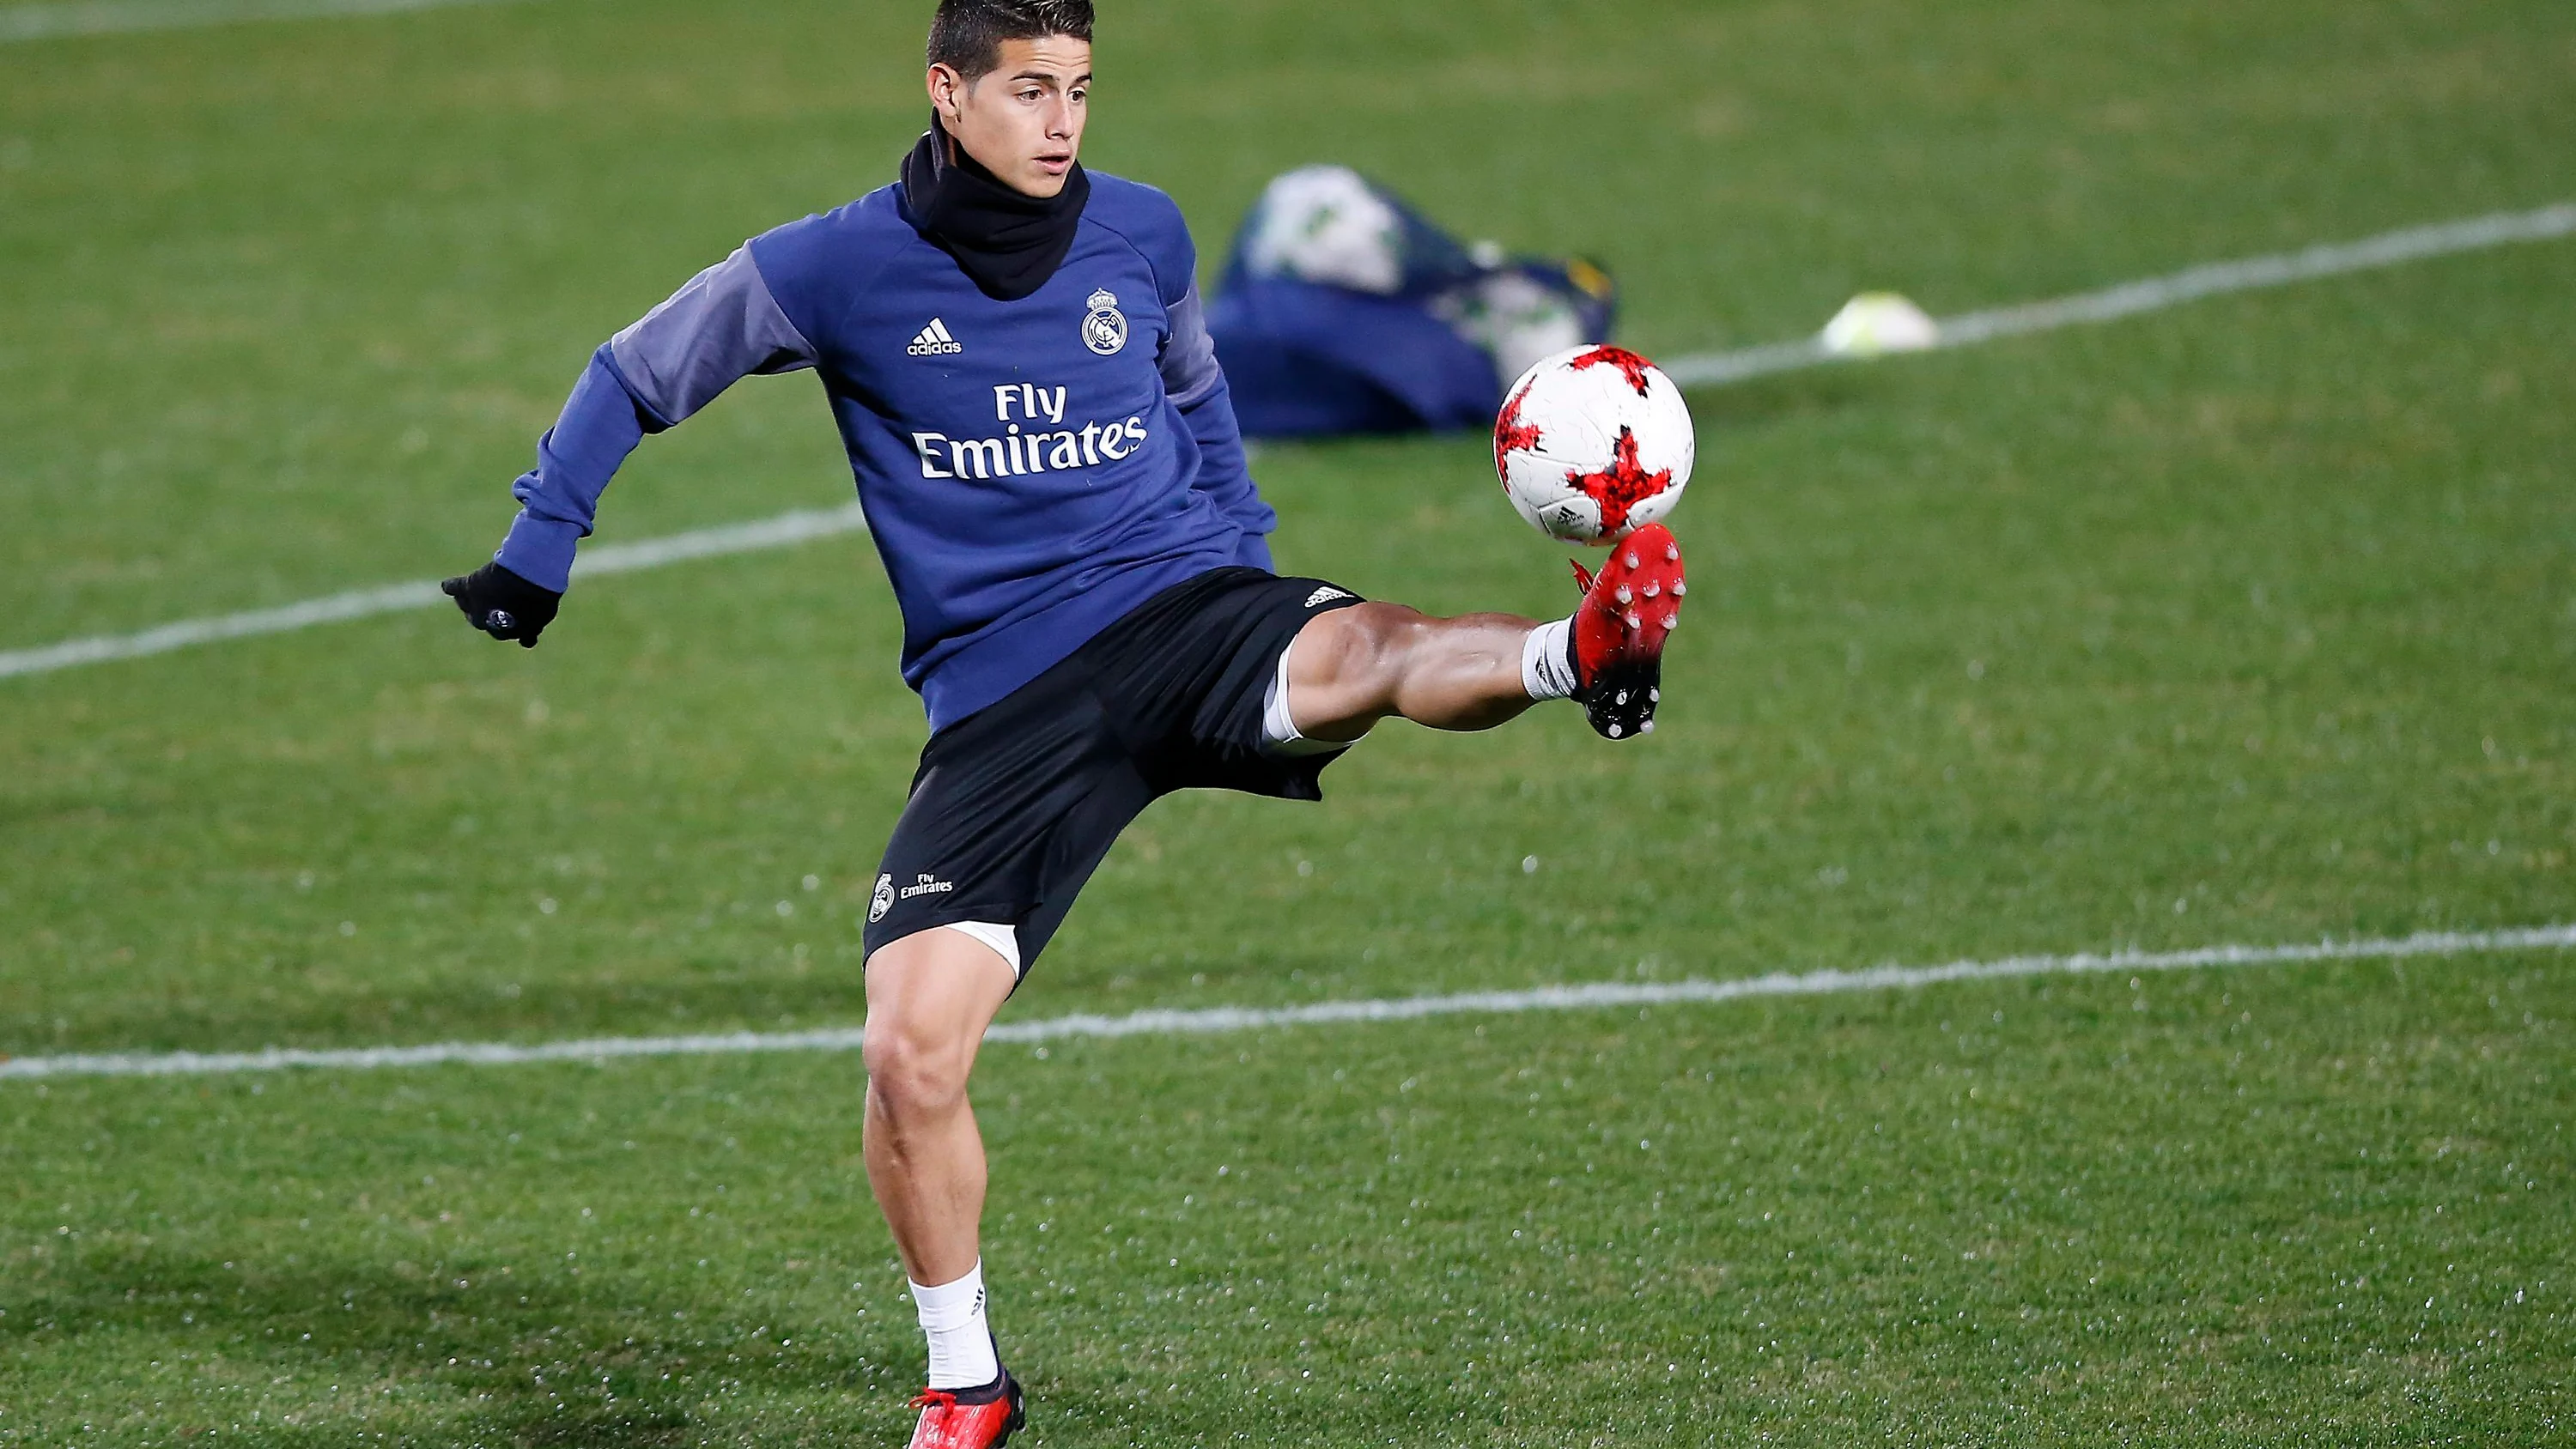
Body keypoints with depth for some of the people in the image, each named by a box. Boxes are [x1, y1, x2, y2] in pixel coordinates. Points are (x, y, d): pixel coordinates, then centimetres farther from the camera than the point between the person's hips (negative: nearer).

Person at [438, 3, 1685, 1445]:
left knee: (1367, 653, -36)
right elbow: (635, 378, 12)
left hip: (1181, 608, 1)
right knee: (910, 1058, -10)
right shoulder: (837, 270, -1)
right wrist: (535, 555, 10)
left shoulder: (1144, 237, 5)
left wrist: (1243, 553, 21)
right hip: (1006, 705, -1)